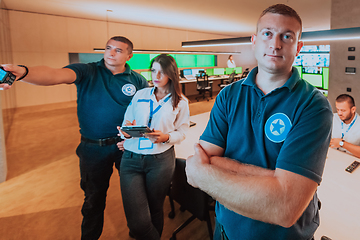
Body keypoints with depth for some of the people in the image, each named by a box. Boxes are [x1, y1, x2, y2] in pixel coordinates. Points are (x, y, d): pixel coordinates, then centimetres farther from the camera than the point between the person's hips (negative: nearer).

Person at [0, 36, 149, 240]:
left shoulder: (137, 80, -2)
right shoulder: (88, 72, -7)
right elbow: (55, 75, -25)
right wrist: (23, 72, -45)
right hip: (94, 148, -1)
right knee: (94, 197, 17)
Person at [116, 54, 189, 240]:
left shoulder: (180, 102, 6)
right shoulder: (140, 94, 11)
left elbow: (181, 132, 4)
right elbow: (126, 122, 13)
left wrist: (165, 137, -17)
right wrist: (127, 133, -10)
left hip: (161, 160, -1)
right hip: (131, 158, 1)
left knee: (155, 211, 14)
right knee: (137, 221, -7)